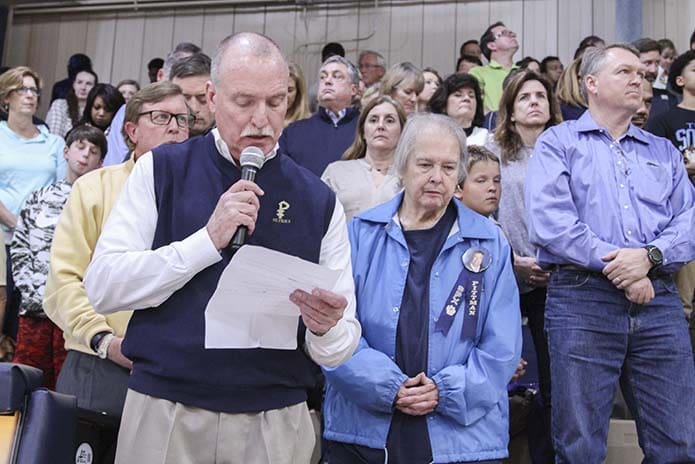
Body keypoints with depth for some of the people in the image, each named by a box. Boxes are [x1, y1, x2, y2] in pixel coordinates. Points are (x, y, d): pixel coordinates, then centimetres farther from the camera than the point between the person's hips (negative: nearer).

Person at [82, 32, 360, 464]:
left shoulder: (319, 200, 1)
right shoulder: (162, 170, -1)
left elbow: (339, 348, 2)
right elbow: (102, 287, -10)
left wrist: (325, 330, -22)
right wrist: (208, 240, -19)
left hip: (276, 422, 1)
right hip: (164, 411, -1)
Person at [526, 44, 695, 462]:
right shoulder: (559, 142, 9)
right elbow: (548, 220, -7)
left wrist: (650, 256, -11)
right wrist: (616, 264, -12)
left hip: (659, 300, 4)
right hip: (582, 298, -4)